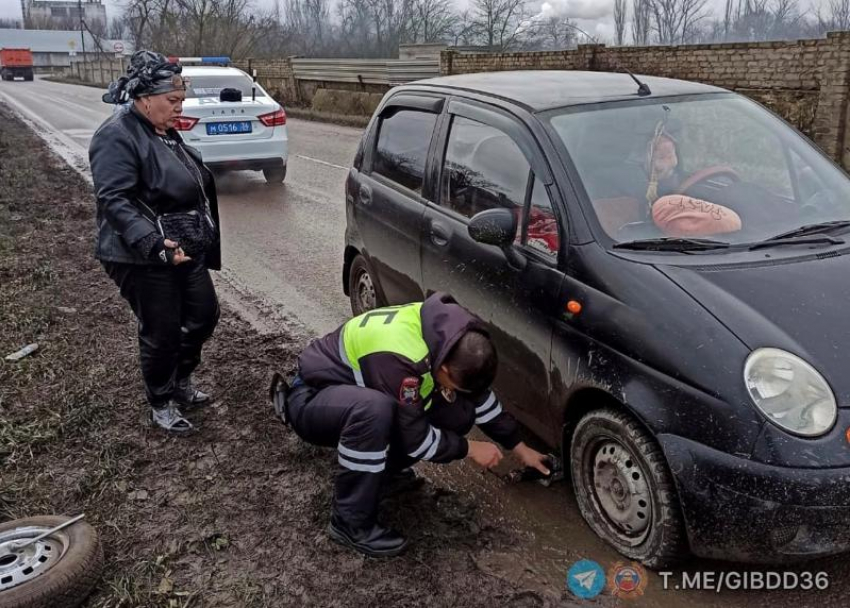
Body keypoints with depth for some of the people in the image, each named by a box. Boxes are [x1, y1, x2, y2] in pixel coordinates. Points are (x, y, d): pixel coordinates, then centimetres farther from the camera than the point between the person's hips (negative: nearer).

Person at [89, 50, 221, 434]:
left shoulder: (164, 132, 11)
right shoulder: (117, 137, -18)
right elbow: (114, 201, -26)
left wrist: (203, 240, 29)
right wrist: (153, 243, -38)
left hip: (186, 252, 9)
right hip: (144, 260, -9)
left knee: (204, 315, 15)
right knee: (161, 333, 2)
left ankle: (181, 382, 37)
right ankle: (161, 406, 23)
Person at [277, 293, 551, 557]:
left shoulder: (452, 335, -13)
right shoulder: (399, 358, -38)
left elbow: (480, 395, 3)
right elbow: (415, 438, -27)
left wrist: (519, 447, 6)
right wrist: (468, 448, -13)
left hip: (364, 394, 8)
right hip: (313, 397, -7)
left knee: (459, 414, -8)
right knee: (374, 409, -41)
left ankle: (384, 466, 11)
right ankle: (350, 522, -23)